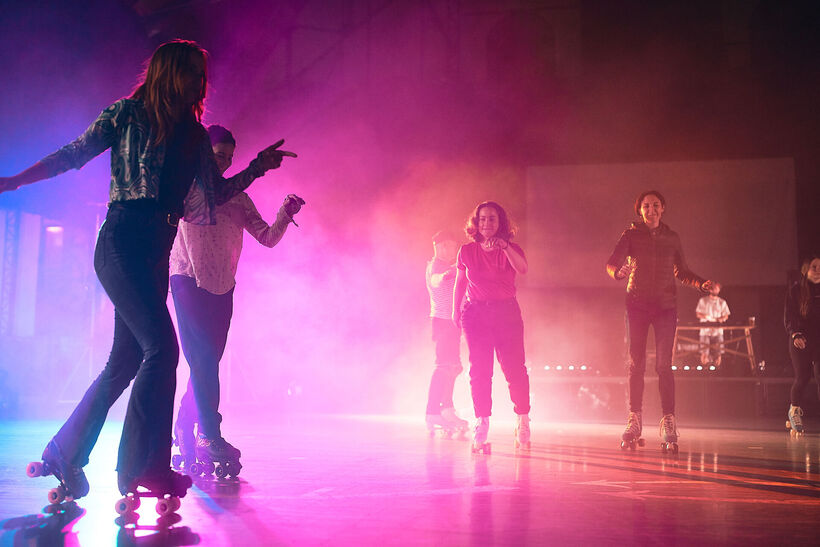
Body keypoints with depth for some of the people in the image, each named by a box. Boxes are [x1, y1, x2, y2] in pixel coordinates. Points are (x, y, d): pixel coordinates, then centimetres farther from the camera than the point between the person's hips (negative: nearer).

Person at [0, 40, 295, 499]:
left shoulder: (193, 135, 16)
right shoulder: (127, 114, 1)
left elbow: (217, 192, 20)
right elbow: (72, 156, 4)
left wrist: (258, 167, 13)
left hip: (157, 252, 7)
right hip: (122, 242, -7)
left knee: (127, 361, 8)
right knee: (162, 347, -17)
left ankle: (66, 452, 21)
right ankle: (139, 468, -8)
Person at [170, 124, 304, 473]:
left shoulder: (238, 198, 13)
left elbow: (267, 238, 7)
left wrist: (286, 214, -10)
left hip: (222, 288, 4)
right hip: (188, 282, -4)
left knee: (208, 361, 5)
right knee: (203, 360, -13)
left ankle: (183, 432, 18)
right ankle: (211, 436, -14)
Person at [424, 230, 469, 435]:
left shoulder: (451, 266, 18)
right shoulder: (435, 265, -10)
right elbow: (434, 280, -34)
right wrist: (445, 275, -52)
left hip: (452, 320, 10)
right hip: (442, 319, -10)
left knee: (453, 365, 14)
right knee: (445, 365, -15)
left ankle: (447, 409, 22)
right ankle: (432, 412, -15)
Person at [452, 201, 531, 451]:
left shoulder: (511, 250, 5)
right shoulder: (467, 251, 8)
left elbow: (523, 269, -16)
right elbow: (460, 283, 15)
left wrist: (505, 247, -29)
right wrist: (456, 310, 6)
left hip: (507, 312, 0)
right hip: (476, 313, 1)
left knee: (514, 368, -4)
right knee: (479, 370, -4)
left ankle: (522, 422, 10)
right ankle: (481, 425, 0)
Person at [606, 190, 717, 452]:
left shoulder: (672, 238, 12)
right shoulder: (631, 235, 5)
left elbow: (682, 273, 18)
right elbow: (611, 263, -9)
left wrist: (702, 283, 0)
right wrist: (619, 271, -32)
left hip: (665, 306, 1)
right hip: (637, 305, -1)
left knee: (664, 365, -8)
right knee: (636, 364, -2)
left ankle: (668, 422, -7)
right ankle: (634, 420, 3)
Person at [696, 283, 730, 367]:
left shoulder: (722, 302, 14)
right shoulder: (703, 300, 8)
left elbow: (726, 315, 13)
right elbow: (698, 314, 4)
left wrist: (722, 319, -10)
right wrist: (706, 316, -15)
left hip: (718, 331, 2)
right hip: (705, 330, -2)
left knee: (718, 353, -5)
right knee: (704, 353, -9)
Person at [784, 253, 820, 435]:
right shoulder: (795, 291, 2)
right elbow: (788, 317, -3)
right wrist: (795, 334, -19)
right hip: (801, 341, -2)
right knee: (802, 377, -4)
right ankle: (794, 410, 22)